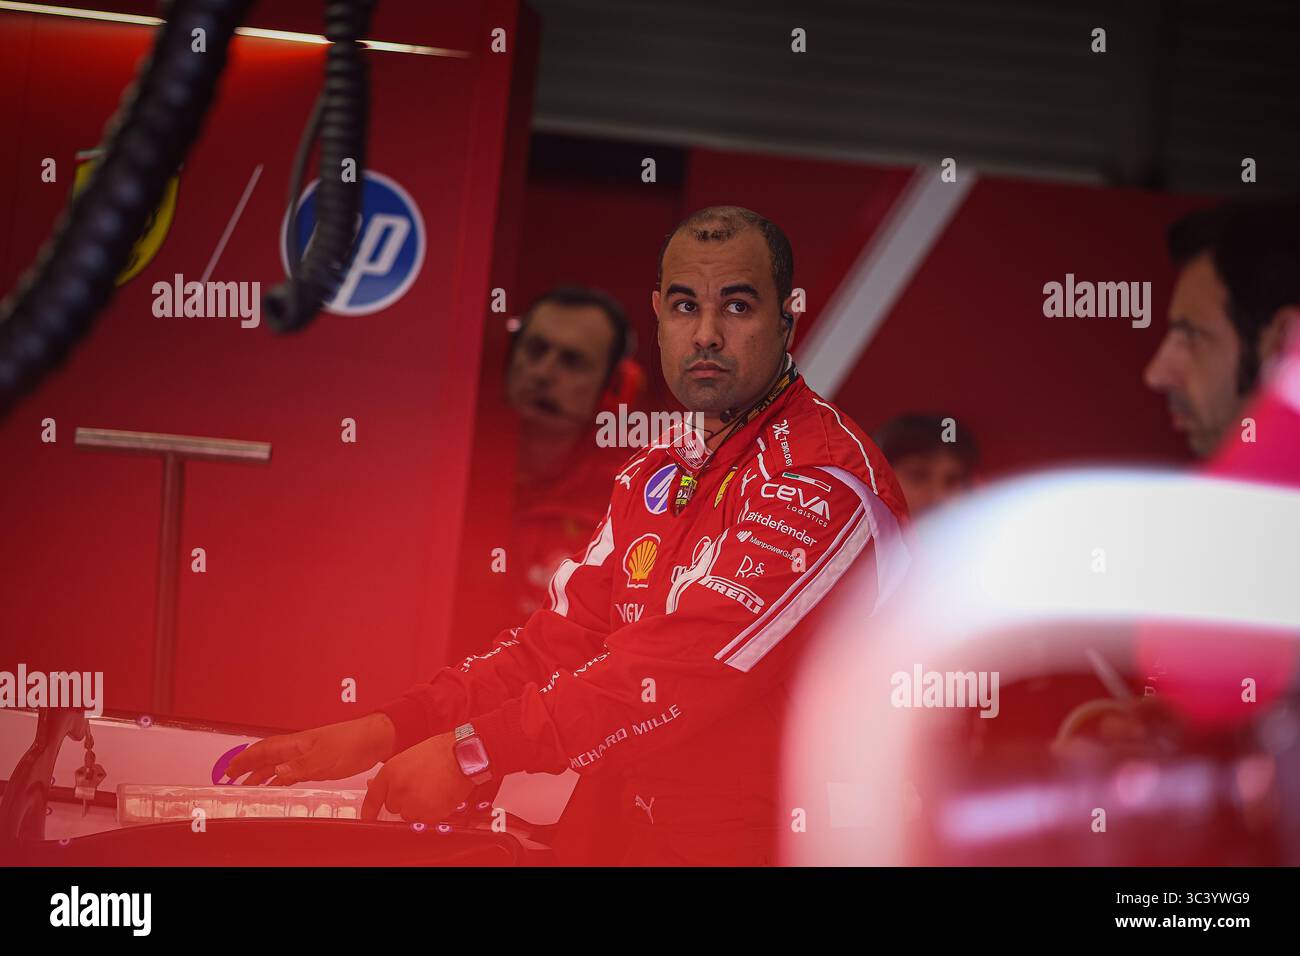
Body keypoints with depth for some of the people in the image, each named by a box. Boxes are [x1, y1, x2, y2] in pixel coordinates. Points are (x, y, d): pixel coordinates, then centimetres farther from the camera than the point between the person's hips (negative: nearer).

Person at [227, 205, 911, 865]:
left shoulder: (824, 480, -15)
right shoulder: (655, 479, 13)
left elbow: (690, 663, -22)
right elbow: (559, 640, 8)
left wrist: (474, 750, -21)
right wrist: (387, 731, -5)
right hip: (654, 845, 7)